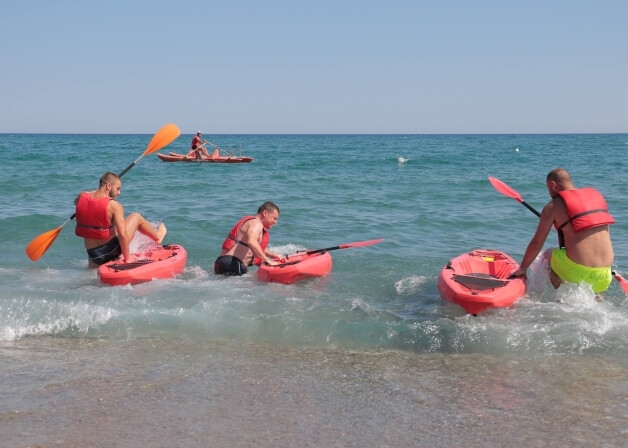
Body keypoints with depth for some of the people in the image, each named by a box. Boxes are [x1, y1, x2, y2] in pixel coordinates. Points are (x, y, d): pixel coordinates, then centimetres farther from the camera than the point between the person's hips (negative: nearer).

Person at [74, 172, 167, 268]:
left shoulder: (82, 197, -4)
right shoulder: (114, 206, -19)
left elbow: (75, 202, 25)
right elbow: (122, 235, -23)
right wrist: (127, 257, -12)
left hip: (93, 256, 4)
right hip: (111, 251, -4)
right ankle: (157, 236, 37)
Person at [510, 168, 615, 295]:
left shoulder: (554, 206, -1)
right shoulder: (596, 195, 14)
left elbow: (536, 243, 3)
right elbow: (603, 234, 20)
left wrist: (522, 269, 15)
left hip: (576, 270, -6)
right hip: (604, 273, 6)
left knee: (548, 255, 25)